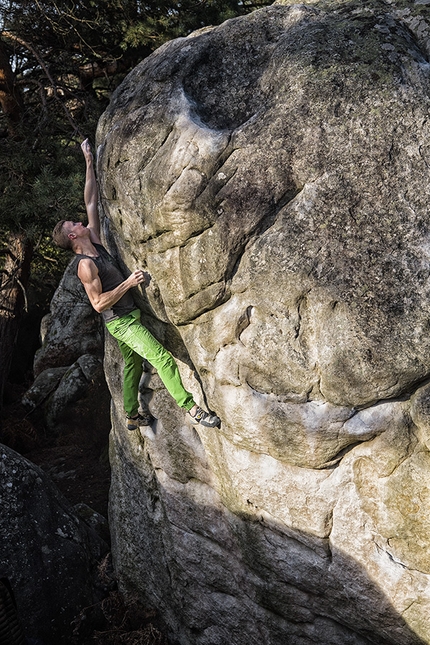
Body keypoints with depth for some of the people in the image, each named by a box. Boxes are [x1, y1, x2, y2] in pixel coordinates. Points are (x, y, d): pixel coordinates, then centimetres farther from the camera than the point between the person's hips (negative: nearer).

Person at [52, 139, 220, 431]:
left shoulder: (94, 242, 5)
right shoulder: (86, 265, -18)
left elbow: (91, 203, 8)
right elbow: (99, 303, -22)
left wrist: (90, 162, 8)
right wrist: (128, 283, -24)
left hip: (129, 317, 10)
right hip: (121, 322, -10)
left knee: (133, 366, 19)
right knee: (162, 358, -16)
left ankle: (132, 416, 32)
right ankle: (192, 409, -15)